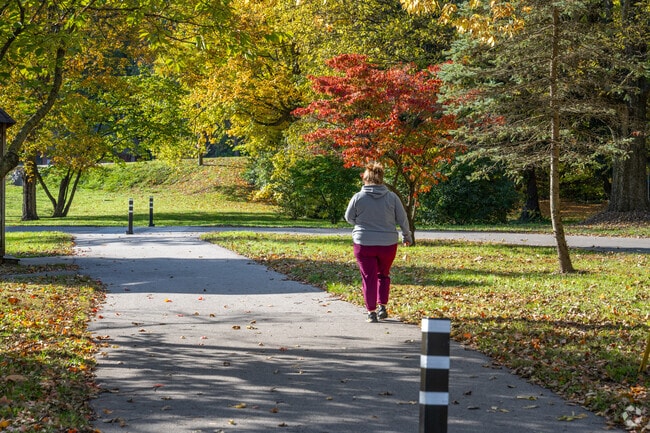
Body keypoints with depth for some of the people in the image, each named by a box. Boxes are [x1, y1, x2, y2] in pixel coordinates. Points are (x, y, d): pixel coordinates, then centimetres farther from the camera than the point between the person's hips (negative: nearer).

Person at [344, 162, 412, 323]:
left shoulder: (358, 198, -9)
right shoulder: (392, 197, -6)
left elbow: (349, 218, 4)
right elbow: (402, 219, 2)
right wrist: (407, 236, 19)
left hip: (364, 244, -2)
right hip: (388, 243, 2)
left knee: (369, 278, 6)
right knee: (383, 275, 20)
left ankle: (371, 311, 5)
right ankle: (382, 306, 12)